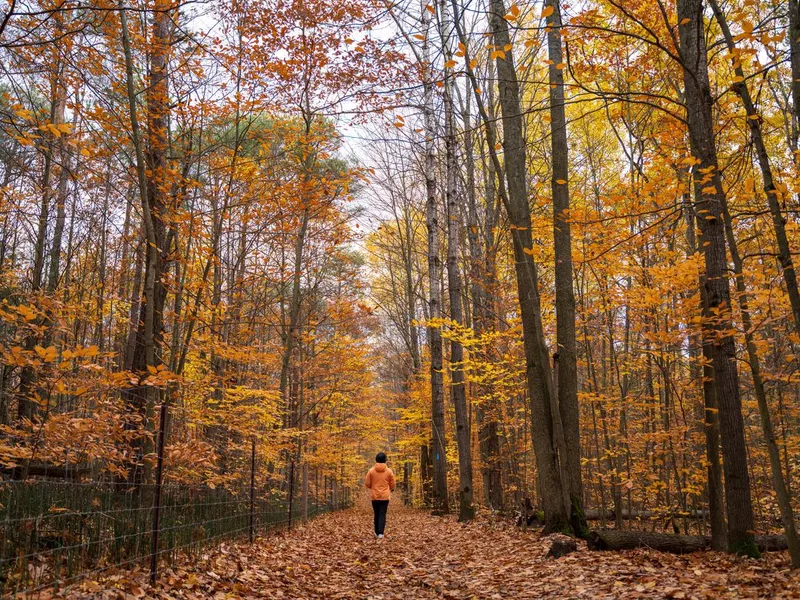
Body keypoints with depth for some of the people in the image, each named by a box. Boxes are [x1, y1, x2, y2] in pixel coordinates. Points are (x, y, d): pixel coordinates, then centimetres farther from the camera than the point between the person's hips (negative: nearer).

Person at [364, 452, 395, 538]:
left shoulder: (371, 471, -5)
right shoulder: (389, 471, -4)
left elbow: (367, 483, -1)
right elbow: (392, 484, 3)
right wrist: (391, 490, 25)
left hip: (375, 496, 1)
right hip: (385, 496, -1)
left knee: (376, 514, 13)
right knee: (383, 514, 0)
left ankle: (377, 532, 19)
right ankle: (380, 533, -12)